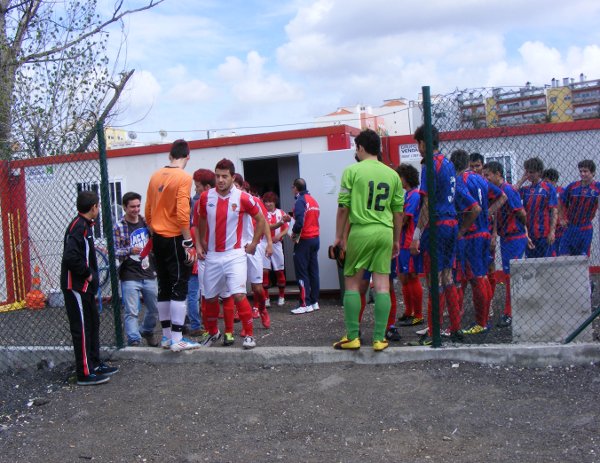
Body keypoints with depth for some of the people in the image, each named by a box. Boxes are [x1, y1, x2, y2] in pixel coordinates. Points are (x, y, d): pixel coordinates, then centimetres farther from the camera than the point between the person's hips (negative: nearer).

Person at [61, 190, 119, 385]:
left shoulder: (84, 225, 13)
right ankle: (85, 373, 1)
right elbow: (71, 256, -28)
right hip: (76, 287, -10)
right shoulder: (78, 227, -18)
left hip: (85, 287, 10)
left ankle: (95, 364, 27)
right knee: (82, 328, -5)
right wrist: (87, 274, -18)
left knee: (93, 324, 17)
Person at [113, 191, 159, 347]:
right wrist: (130, 250, -25)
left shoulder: (147, 223, 8)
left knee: (154, 309, 14)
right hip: (130, 276, -5)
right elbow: (114, 251, -9)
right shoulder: (118, 227, -5)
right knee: (131, 312, -7)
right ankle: (134, 342, 0)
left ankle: (147, 331, 39)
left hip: (149, 275, 5)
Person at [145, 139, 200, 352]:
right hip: (175, 238, -7)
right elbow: (182, 213, -19)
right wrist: (189, 243, -14)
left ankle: (166, 336, 20)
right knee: (179, 288, -2)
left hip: (158, 238, 7)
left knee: (164, 288, 13)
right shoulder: (184, 177, -12)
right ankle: (177, 339, -3)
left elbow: (148, 211, 13)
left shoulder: (155, 176, 8)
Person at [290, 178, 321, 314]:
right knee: (313, 271, 10)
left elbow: (299, 222, -22)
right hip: (315, 238, 8)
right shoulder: (313, 200, 13)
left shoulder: (300, 201, -12)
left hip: (304, 241, -8)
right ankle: (315, 302, 13)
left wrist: (294, 234, -6)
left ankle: (305, 304, -6)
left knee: (302, 273, -4)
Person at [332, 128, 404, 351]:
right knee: (382, 285, 4)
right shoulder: (392, 174, 10)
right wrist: (396, 240, 21)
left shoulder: (352, 171, -2)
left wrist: (339, 236, 5)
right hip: (385, 233, 3)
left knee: (352, 283, 7)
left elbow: (343, 207, -4)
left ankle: (352, 337, 8)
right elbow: (398, 211, 13)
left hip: (361, 232, -3)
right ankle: (379, 338, 6)